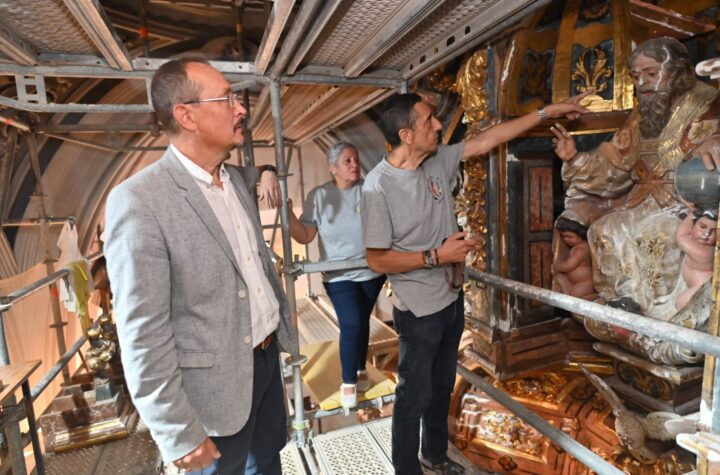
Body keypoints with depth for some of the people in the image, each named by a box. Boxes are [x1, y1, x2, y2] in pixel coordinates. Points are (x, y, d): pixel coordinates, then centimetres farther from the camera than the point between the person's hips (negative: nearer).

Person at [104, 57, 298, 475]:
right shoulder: (139, 200, -21)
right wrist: (179, 435, -15)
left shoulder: (236, 179, 3)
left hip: (268, 357, 7)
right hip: (216, 386, -6)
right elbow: (143, 333, -20)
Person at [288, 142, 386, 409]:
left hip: (372, 272, 2)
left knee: (362, 323, 15)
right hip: (339, 276, -2)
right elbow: (304, 237, -5)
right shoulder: (319, 196, -5)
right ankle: (348, 381, 17)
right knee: (352, 326, -9)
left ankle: (360, 369, 41)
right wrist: (287, 212, -18)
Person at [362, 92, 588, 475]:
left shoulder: (439, 160, -2)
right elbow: (377, 260, -20)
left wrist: (547, 112, 13)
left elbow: (486, 140, 9)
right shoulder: (378, 185, -22)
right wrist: (436, 256, -21)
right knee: (415, 395, 11)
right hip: (418, 311, -7)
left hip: (451, 299, 7)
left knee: (442, 386, 24)